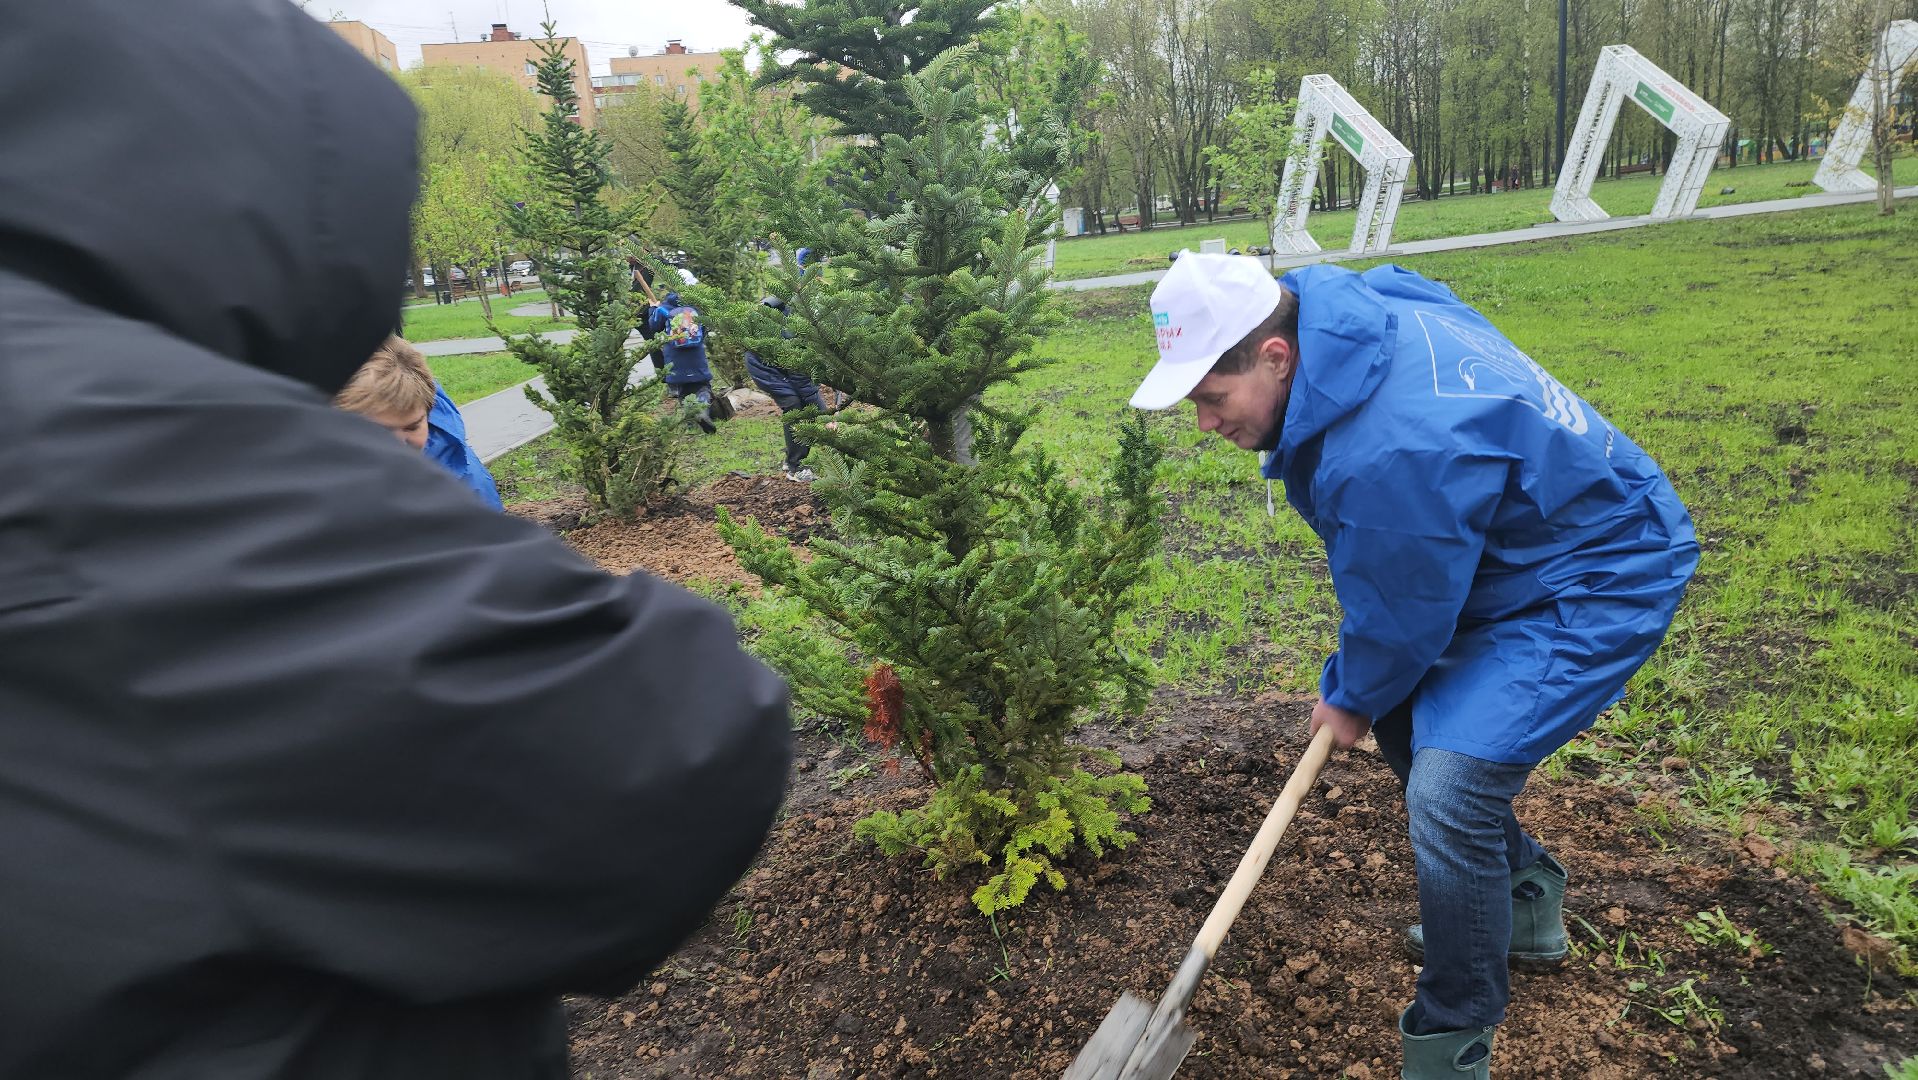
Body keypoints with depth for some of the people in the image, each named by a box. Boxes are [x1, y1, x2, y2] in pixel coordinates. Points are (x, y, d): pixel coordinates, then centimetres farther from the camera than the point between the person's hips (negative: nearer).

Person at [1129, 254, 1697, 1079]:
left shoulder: (1391, 451, -37)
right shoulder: (1333, 311, -8)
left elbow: (1398, 615, -21)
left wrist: (1351, 697, 0)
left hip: (1598, 580, -10)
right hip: (1500, 545, 10)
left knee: (1448, 790, -20)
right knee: (1404, 721, 18)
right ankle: (1526, 905, 39)